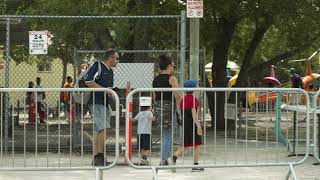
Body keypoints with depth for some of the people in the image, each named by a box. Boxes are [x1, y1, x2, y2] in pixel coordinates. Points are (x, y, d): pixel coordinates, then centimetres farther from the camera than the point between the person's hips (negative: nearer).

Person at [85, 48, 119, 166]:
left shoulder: (110, 71, 21)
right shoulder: (97, 67, -8)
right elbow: (88, 82, -19)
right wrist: (105, 89, -19)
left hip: (105, 103, 10)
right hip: (97, 102, -10)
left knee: (99, 131, 9)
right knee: (103, 128, -16)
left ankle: (97, 158, 12)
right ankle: (100, 156, -12)